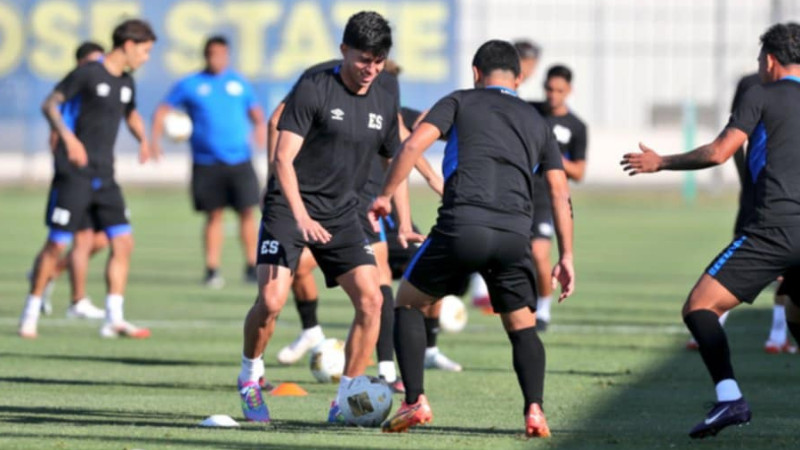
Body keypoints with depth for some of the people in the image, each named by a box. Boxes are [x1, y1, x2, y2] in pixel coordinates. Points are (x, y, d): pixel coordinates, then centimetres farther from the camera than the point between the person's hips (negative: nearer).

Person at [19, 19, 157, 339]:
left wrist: (143, 140, 12)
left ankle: (114, 319, 0)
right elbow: (50, 104, -10)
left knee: (123, 242, -3)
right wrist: (68, 137, -26)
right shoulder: (87, 74, -8)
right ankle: (30, 314, 9)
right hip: (74, 174, -7)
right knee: (57, 243, -5)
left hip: (104, 177, 7)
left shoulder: (126, 83, 12)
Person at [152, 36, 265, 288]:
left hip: (239, 160, 1)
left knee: (247, 212, -3)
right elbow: (163, 110, 7)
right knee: (214, 216, 0)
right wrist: (155, 137, -6)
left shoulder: (239, 83, 11)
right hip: (206, 161, -1)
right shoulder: (190, 85, 5)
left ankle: (252, 267, 5)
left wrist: (260, 127, -1)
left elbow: (255, 111, 20)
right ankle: (212, 270, 6)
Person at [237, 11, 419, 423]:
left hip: (342, 215, 5)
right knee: (271, 300, -19)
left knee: (371, 300, -10)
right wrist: (301, 216, -28)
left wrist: (404, 224, 8)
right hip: (289, 208, -5)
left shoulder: (385, 103, 7)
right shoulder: (313, 89, -11)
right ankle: (250, 377, 9)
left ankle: (345, 400, 0)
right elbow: (283, 158, -16)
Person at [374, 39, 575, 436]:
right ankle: (534, 408, -8)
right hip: (514, 235, 2)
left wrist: (385, 196, 7)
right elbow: (559, 190, 17)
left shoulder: (460, 102, 15)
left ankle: (415, 401, 6)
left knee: (408, 303, 19)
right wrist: (566, 257, 17)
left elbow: (414, 144, -1)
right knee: (522, 327, 17)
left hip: (461, 225, -2)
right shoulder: (536, 122, 24)